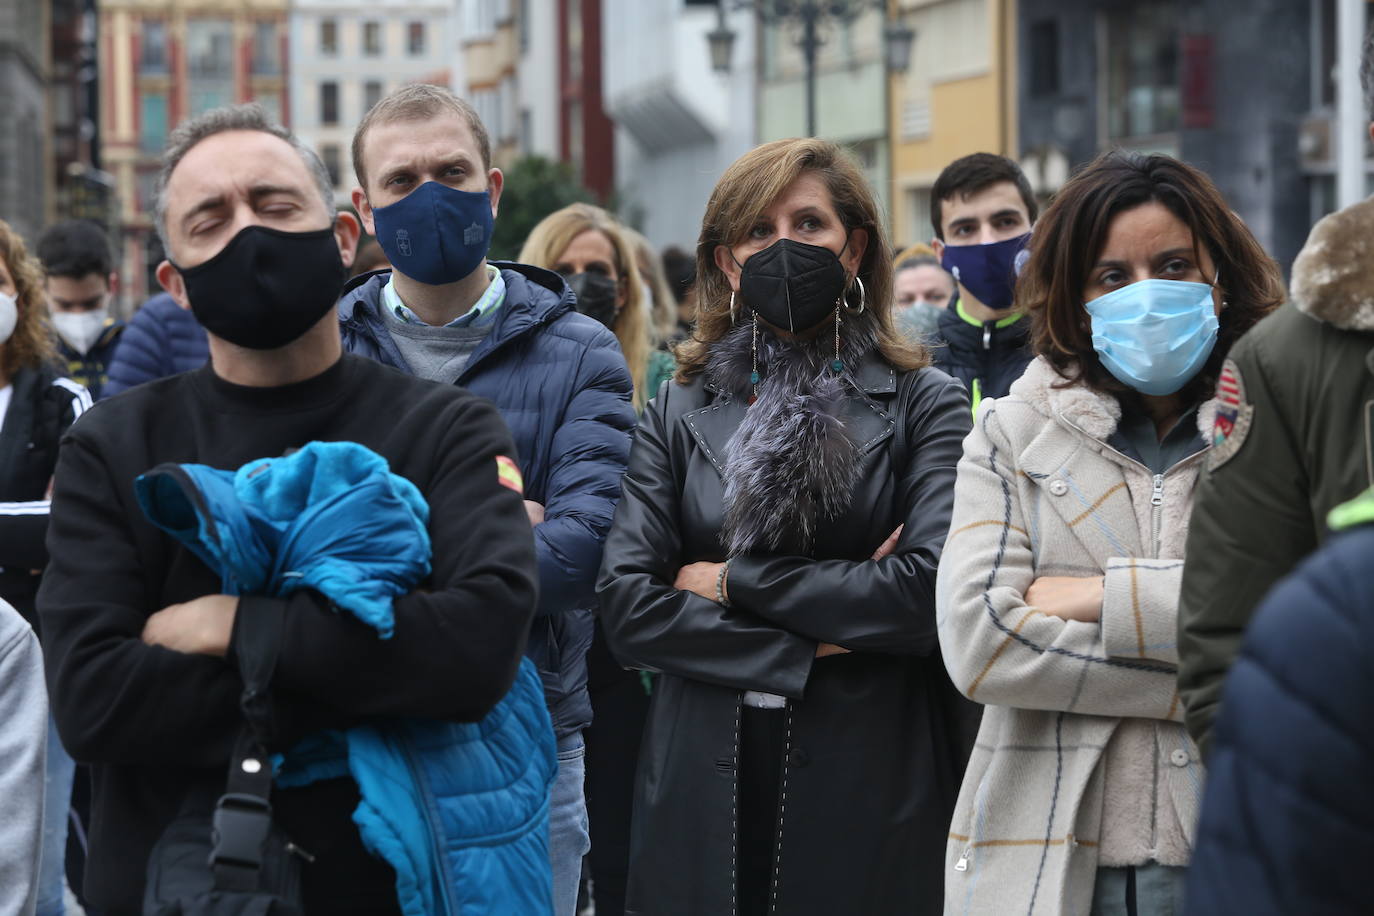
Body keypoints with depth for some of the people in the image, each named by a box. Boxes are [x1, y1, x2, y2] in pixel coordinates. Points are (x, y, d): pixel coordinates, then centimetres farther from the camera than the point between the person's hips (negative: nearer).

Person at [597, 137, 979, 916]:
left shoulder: (923, 404, 2)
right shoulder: (678, 414, 8)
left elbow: (933, 587, -13)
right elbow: (626, 605, -3)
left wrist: (732, 581, -7)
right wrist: (807, 651, -12)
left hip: (872, 793, -2)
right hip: (704, 799, 2)